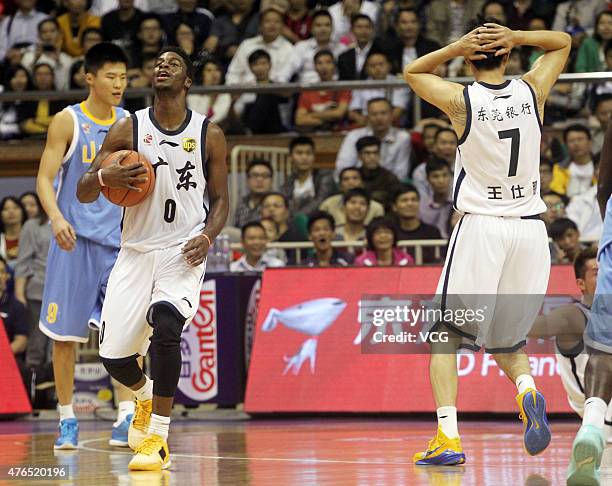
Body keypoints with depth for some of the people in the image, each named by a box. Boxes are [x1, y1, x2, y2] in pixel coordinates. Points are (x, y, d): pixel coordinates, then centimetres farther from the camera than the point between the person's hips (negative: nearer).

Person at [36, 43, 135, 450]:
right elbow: (45, 178, -8)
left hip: (118, 241, 3)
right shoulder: (68, 122, -4)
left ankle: (126, 418, -6)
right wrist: (56, 217, -25)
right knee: (65, 334, 2)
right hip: (74, 239, -3)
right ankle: (67, 419, 12)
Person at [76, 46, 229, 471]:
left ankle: (158, 439, -20)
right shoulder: (127, 129, 2)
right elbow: (83, 193, 3)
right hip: (135, 251, 2)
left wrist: (207, 237, -12)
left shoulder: (209, 135, 2)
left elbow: (221, 200, 8)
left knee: (165, 323, -30)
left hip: (183, 253, -2)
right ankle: (146, 398, 36)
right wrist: (104, 177, -20)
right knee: (113, 355, -3)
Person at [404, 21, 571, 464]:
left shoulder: (461, 100, -6)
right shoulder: (532, 91, 0)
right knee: (505, 340, 18)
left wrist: (456, 46, 0)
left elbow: (412, 71, 14)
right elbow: (562, 42, 20)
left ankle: (448, 436, -8)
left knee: (446, 334, 6)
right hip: (530, 228, 3)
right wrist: (515, 37, 2)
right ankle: (527, 388, -14)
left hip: (480, 225, -3)